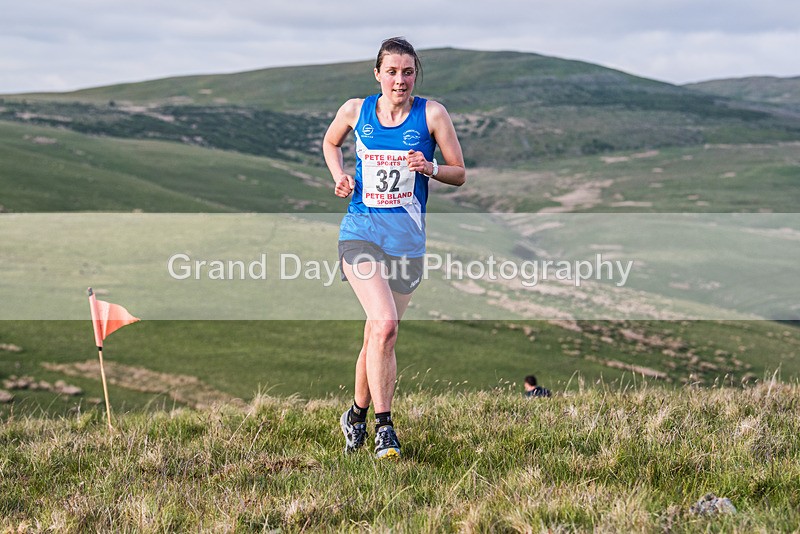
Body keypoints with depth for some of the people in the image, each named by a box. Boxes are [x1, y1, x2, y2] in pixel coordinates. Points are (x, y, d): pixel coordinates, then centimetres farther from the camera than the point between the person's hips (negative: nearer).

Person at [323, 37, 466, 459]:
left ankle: (357, 414, 32)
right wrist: (340, 177, 6)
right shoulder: (355, 110, 3)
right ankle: (384, 426, -16)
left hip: (407, 235, 1)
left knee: (378, 335, 9)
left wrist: (430, 168, -15)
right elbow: (330, 143, 24)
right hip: (361, 229, -1)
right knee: (384, 323, -22)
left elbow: (460, 174, 5)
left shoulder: (431, 114, -1)